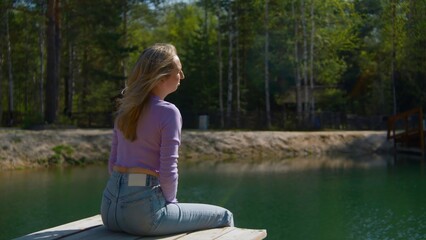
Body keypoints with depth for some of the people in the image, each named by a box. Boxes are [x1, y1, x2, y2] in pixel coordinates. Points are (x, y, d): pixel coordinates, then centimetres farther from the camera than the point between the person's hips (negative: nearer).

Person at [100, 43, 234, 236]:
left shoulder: (126, 108, 11)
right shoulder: (168, 112, -11)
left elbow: (113, 162, 15)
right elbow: (168, 172, -14)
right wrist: (170, 202, 4)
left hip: (111, 206, 8)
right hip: (143, 209, -8)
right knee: (223, 217, 11)